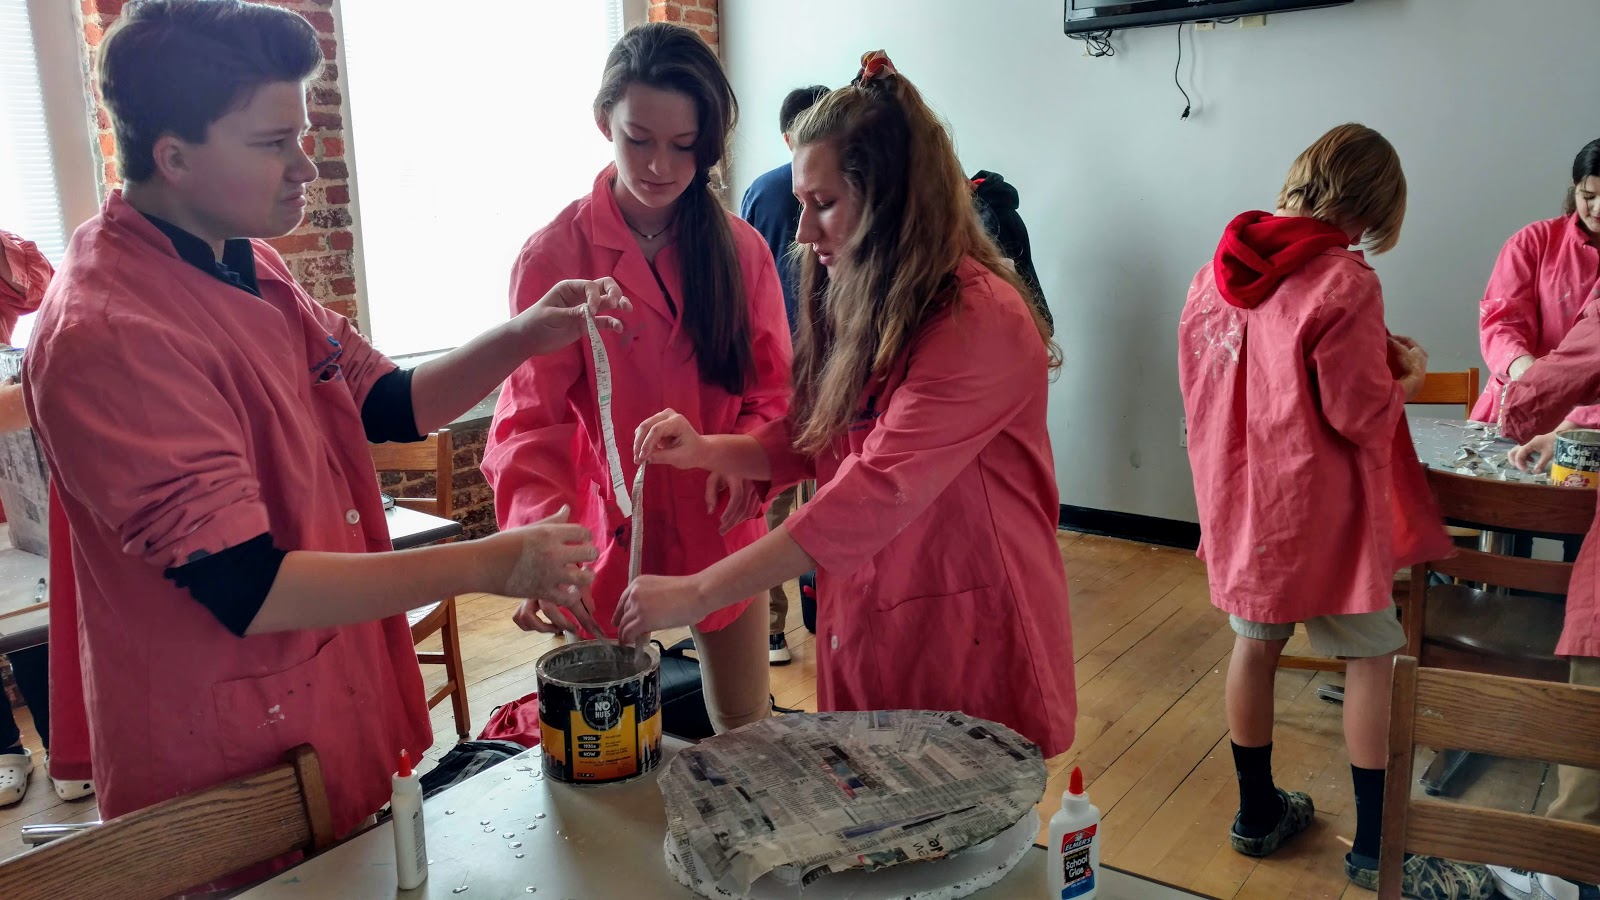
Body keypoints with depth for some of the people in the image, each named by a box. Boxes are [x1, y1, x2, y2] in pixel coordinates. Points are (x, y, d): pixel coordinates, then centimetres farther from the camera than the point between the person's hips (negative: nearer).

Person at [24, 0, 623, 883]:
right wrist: (483, 564, -26)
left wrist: (520, 338, -6)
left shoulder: (250, 269, 2)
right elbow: (247, 589, -28)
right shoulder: (107, 335, -26)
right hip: (230, 772, -8)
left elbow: (390, 406, 10)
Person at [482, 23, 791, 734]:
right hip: (608, 537, -3)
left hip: (722, 532, 3)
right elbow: (531, 422, -14)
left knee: (748, 732, 18)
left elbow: (773, 387, 4)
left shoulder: (741, 250, 0)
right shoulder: (554, 256, -9)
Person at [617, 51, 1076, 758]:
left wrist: (695, 593, -30)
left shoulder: (979, 321, -22)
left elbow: (876, 491, -30)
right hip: (864, 625, 7)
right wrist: (702, 450, -8)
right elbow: (803, 443, 12)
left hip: (969, 644, -7)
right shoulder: (857, 305, 7)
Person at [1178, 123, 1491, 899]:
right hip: (1317, 506, -6)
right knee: (1369, 658, 7)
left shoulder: (1220, 268, 1)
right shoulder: (1345, 282, -19)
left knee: (1255, 641, 16)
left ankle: (1257, 814, 29)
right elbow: (1361, 416, -17)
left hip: (1241, 493, 7)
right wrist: (1406, 377, 4)